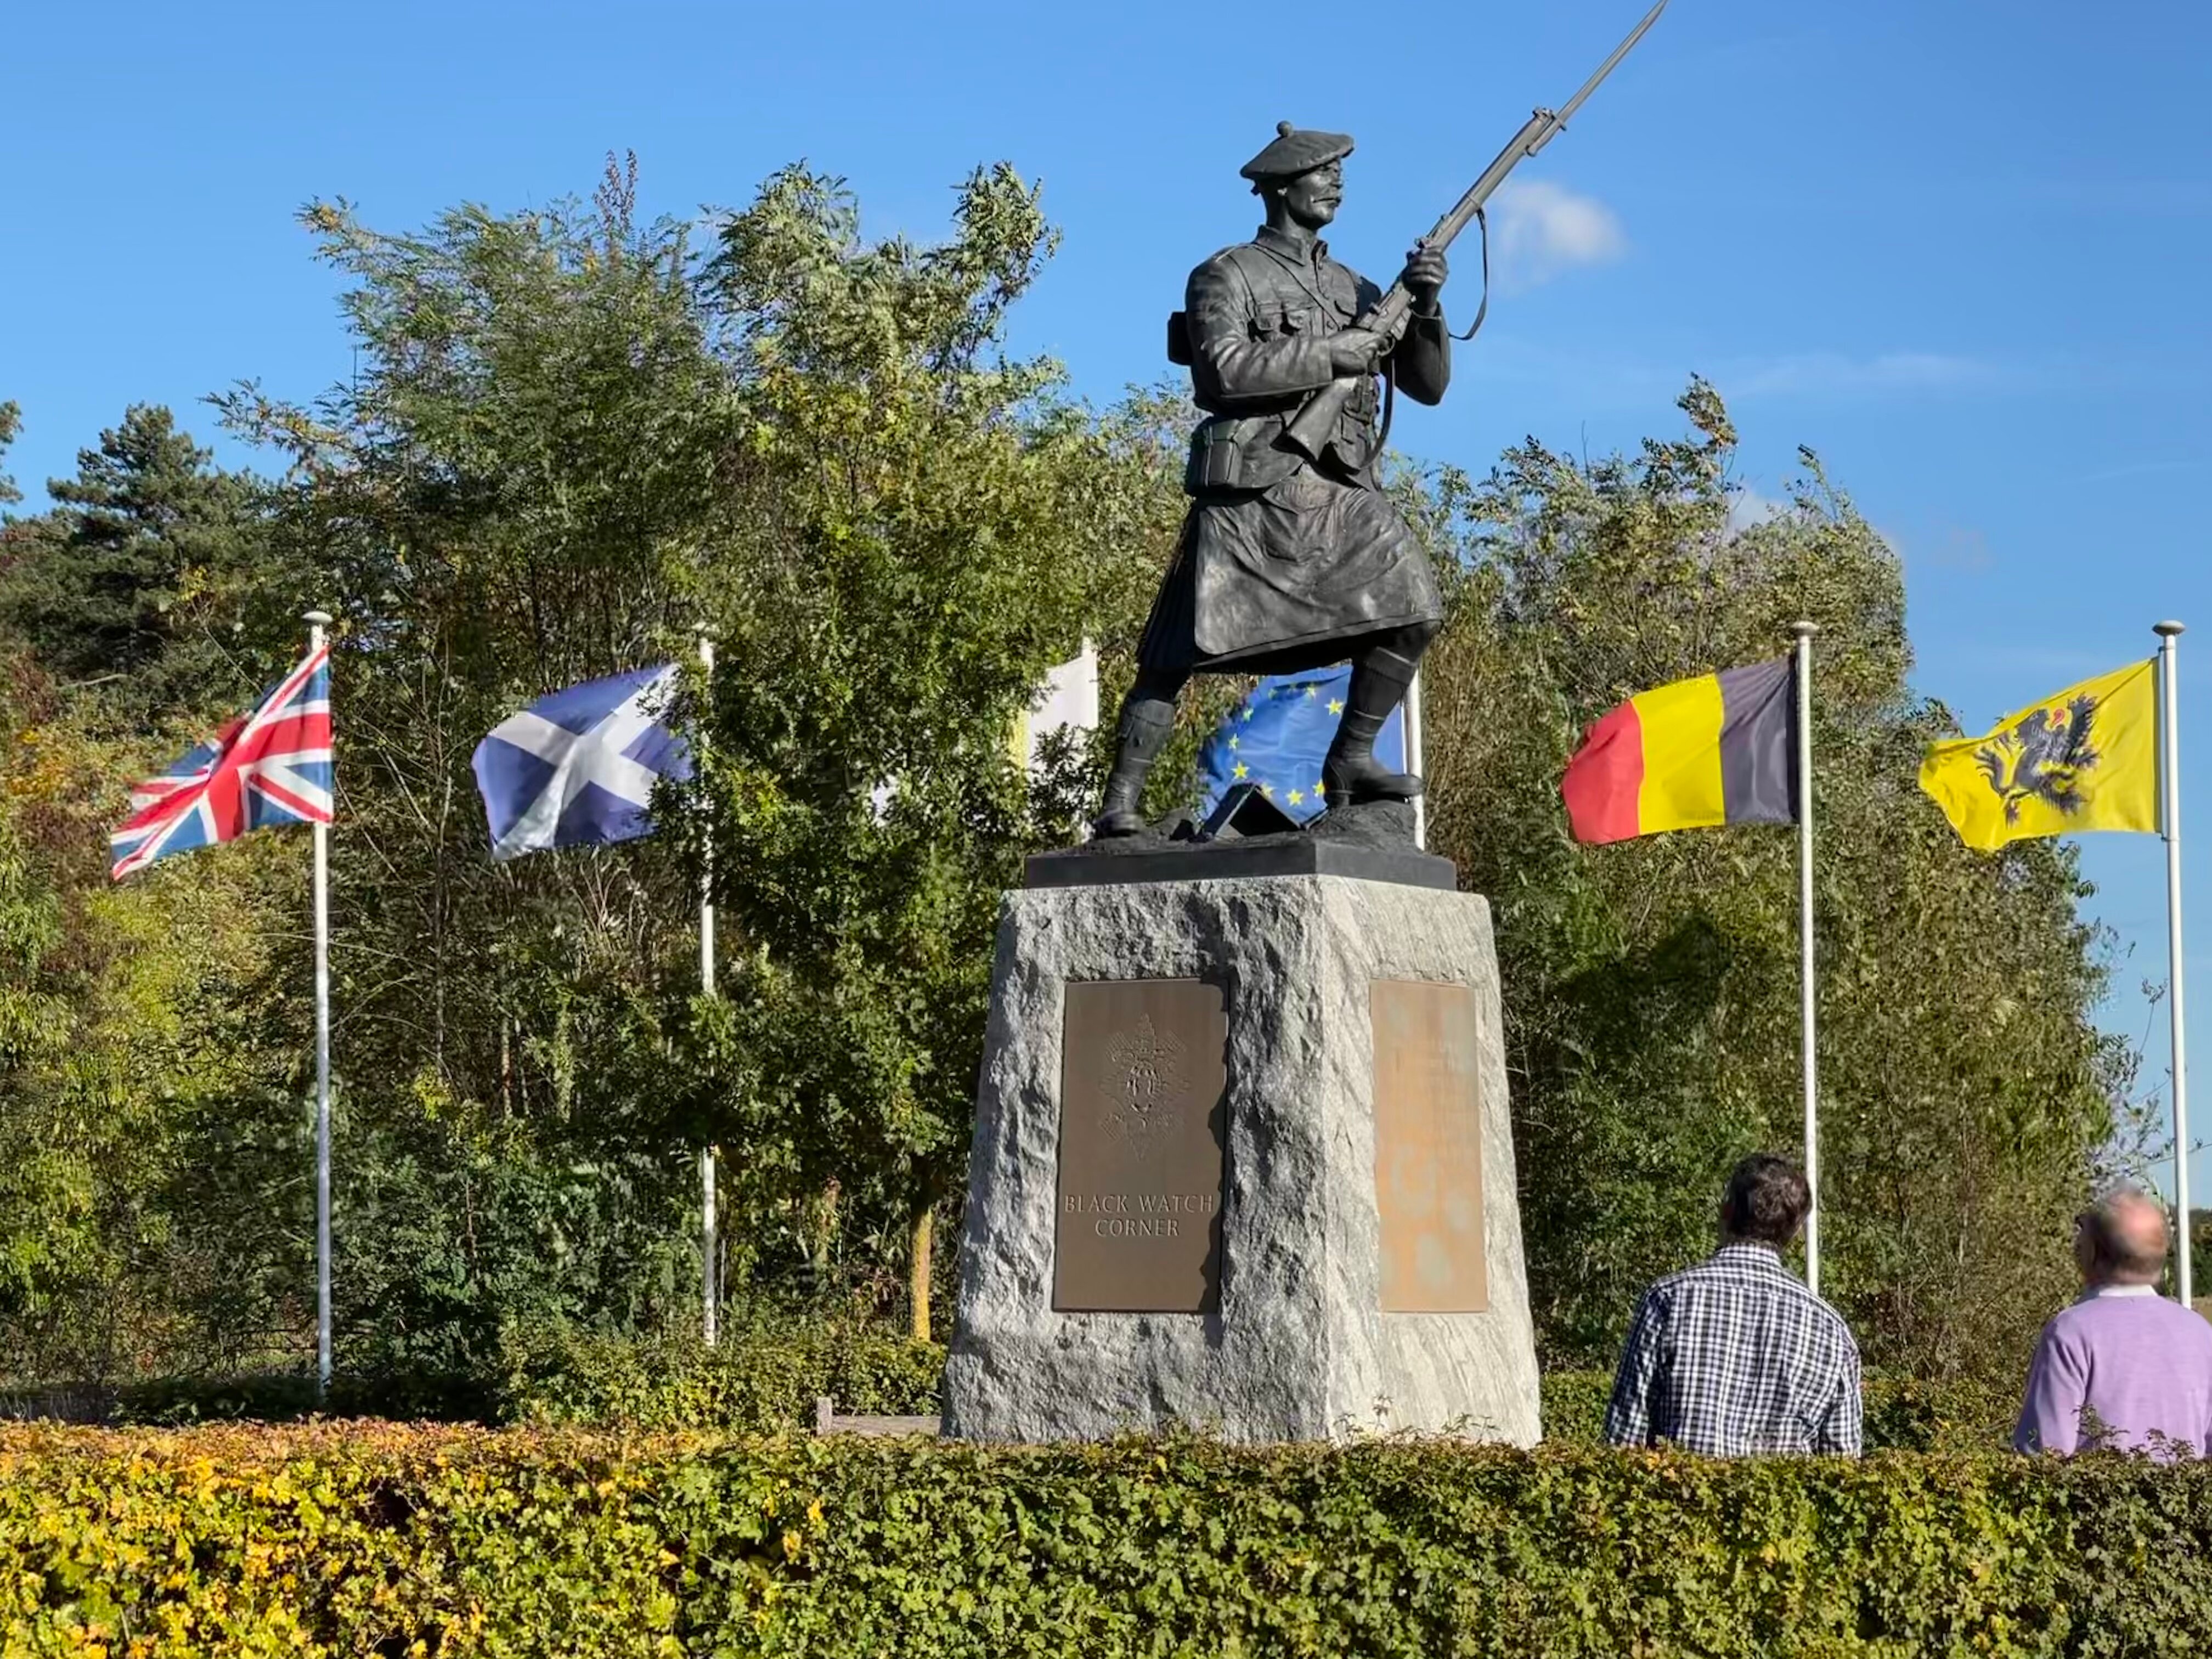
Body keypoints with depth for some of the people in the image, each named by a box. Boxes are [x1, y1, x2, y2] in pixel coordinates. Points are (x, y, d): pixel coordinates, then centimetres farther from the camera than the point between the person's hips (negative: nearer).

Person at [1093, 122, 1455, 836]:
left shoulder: (1355, 289, 20)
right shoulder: (1228, 277, 3)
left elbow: (1428, 385, 18)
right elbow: (1223, 372, -15)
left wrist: (1425, 306, 1)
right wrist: (1327, 356, -14)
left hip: (1343, 494, 6)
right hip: (1252, 496, -6)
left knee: (1412, 614, -7)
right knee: (1178, 653, -9)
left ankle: (1350, 760, 7)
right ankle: (1121, 801, -6)